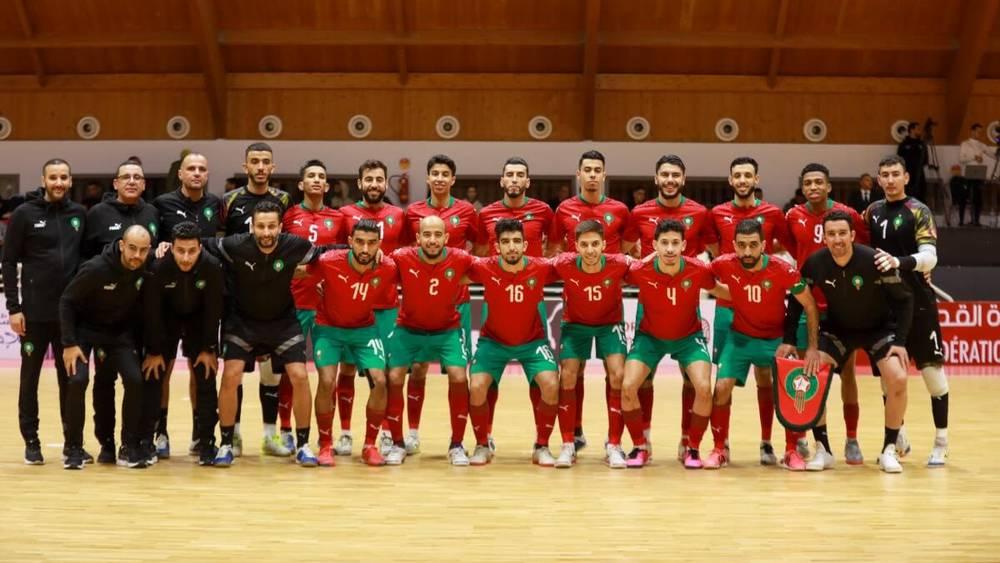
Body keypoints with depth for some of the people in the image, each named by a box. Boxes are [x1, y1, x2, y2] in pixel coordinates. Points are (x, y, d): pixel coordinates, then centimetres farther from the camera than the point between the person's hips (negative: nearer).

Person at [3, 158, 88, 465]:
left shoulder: (80, 214, 6)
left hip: (70, 312, 2)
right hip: (35, 313, -2)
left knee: (70, 378, 8)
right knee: (30, 377, 7)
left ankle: (73, 440, 16)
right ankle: (31, 440, 17)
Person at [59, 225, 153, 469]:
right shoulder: (96, 268, -26)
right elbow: (67, 302, -16)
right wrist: (69, 344, -20)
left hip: (120, 332, 3)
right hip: (84, 328, -3)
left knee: (135, 379, -14)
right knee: (78, 380, -20)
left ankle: (129, 446, -1)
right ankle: (74, 447, -3)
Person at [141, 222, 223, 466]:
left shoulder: (212, 267, -29)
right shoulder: (158, 267, -29)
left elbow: (213, 310, -17)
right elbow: (151, 311, -18)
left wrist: (208, 349, -13)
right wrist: (154, 351, -13)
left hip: (199, 321, 0)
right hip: (166, 320, 0)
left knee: (204, 378, -8)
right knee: (157, 373, -4)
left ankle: (205, 441, -2)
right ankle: (158, 435, 11)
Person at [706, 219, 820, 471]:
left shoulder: (783, 270, -24)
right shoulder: (724, 265, -20)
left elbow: (810, 307, -12)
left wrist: (812, 348, -15)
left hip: (775, 340, -1)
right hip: (740, 337, 1)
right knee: (722, 388, -12)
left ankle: (792, 451, 10)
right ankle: (720, 449, 6)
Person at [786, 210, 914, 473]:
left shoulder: (875, 260, -26)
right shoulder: (815, 263, -19)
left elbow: (904, 299, -14)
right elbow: (796, 300, -3)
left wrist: (900, 341, -18)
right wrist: (789, 339, -8)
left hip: (879, 328, -2)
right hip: (837, 329, 2)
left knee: (898, 380, -21)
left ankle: (889, 450, -2)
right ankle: (823, 450, 0)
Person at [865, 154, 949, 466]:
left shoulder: (918, 212, -8)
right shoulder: (872, 212, 8)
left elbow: (930, 256, -21)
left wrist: (899, 262, -38)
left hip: (917, 302, -5)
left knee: (932, 369, -3)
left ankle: (941, 443, 6)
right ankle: (898, 439, 21)